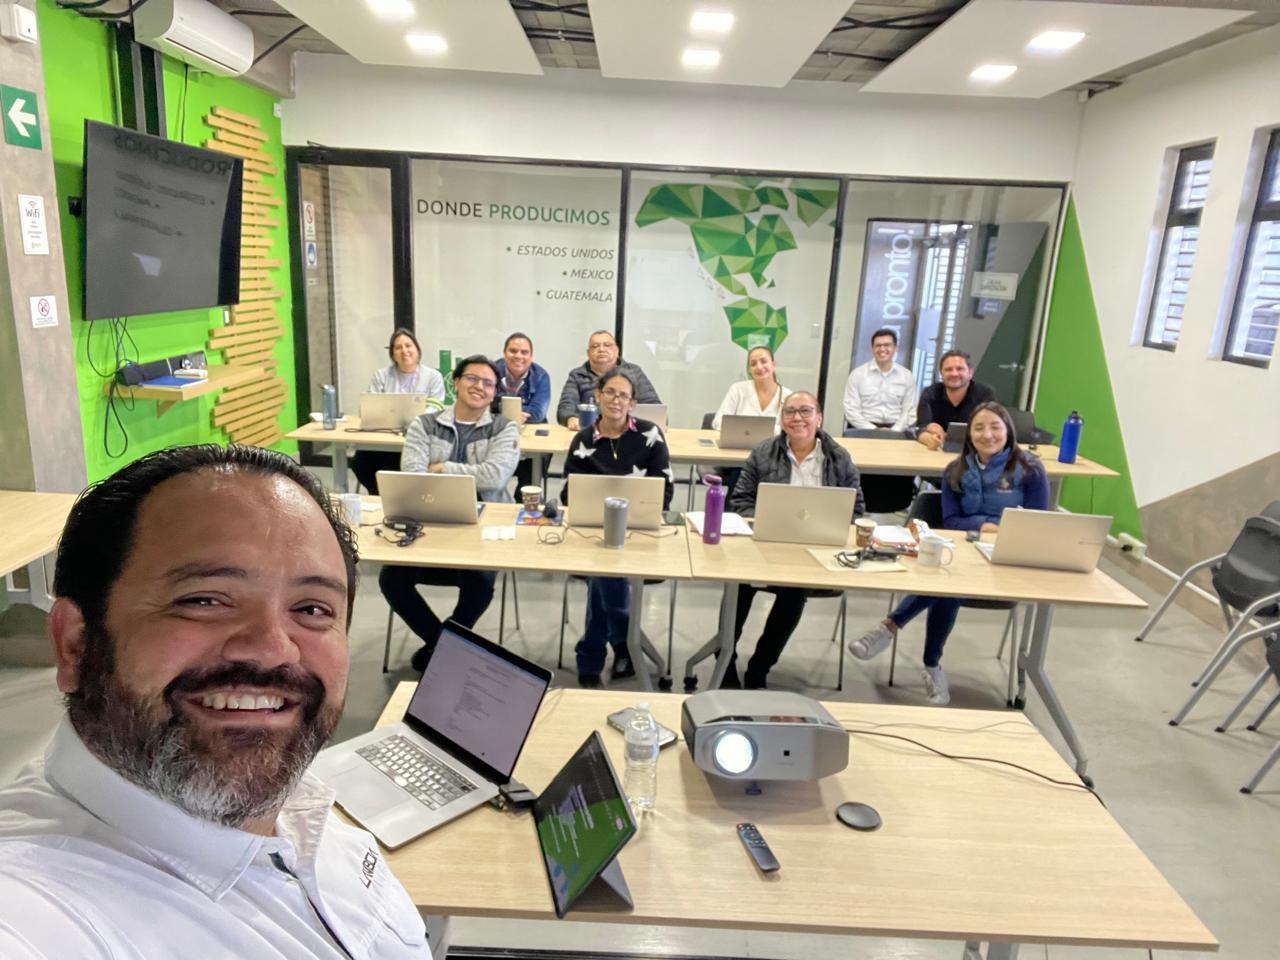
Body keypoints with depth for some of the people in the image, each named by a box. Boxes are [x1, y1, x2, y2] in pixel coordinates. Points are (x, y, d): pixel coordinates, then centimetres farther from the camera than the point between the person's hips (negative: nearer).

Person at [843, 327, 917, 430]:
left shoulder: (907, 376, 10)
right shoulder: (857, 374, 3)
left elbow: (909, 411, 8)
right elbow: (851, 410, -2)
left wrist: (894, 431, -9)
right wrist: (873, 430, -13)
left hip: (895, 431, 2)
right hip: (864, 431, -2)